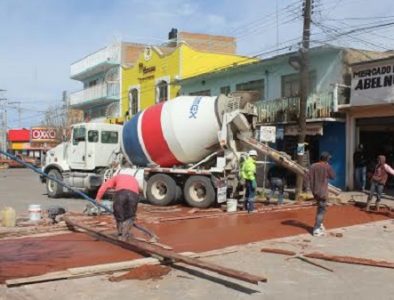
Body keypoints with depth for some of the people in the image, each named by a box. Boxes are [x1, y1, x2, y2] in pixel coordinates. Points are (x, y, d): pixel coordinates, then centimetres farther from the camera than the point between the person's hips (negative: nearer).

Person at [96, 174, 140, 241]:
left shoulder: (117, 177, 34)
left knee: (118, 215, 20)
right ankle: (124, 235, 18)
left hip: (121, 192, -2)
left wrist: (98, 197, 11)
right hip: (134, 193, 2)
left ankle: (120, 234, 28)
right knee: (130, 216, 21)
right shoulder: (134, 180, 42)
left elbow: (105, 185, 16)